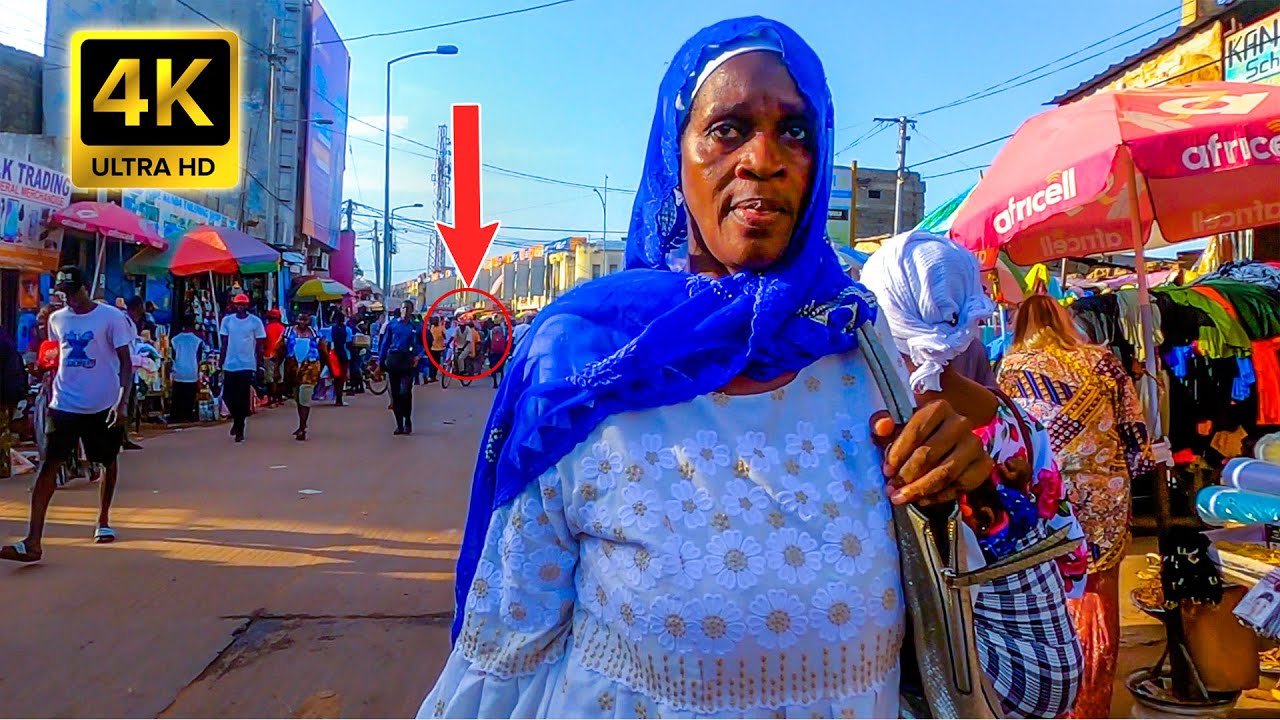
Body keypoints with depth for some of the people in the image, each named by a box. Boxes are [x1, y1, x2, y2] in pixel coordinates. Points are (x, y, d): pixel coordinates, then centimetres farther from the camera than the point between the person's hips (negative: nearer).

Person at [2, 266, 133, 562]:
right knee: (49, 465, -8)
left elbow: (125, 363, -9)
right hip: (64, 405, 3)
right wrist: (50, 392, 15)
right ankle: (33, 542, -12)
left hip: (104, 405, -3)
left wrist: (122, 401, -18)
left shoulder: (112, 317, -7)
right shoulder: (56, 319, 7)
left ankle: (103, 521, 34)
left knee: (109, 462, 13)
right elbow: (57, 359, 20)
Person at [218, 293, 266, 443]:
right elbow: (224, 344, 9)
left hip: (247, 365, -3)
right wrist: (221, 363, 5)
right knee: (227, 396, 5)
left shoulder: (255, 322, -1)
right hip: (230, 365, 3)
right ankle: (237, 420, 31)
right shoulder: (227, 320, 5)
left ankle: (240, 429, 9)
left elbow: (259, 345, 3)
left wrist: (259, 365, 0)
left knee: (243, 398, -2)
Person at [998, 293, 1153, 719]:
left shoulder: (1012, 367, -3)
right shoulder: (1102, 360, 4)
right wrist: (1117, 477, 17)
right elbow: (1135, 432, 5)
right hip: (1106, 500, 3)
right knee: (1098, 602, 12)